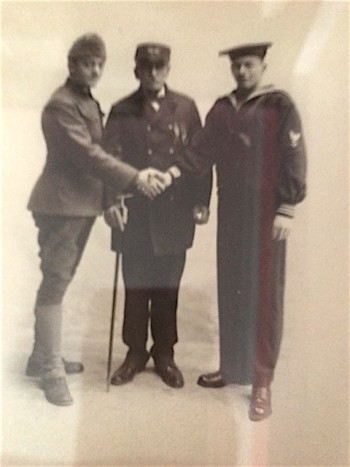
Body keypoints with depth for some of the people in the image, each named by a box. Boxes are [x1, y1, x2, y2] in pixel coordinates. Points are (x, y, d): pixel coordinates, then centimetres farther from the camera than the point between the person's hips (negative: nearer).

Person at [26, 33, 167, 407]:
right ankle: (50, 371, 3)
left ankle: (43, 357, 26)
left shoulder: (87, 102, 18)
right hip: (61, 205, -9)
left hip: (82, 203, 9)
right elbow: (87, 154, -21)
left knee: (60, 281, 14)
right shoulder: (61, 104, -12)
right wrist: (135, 178, -23)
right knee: (55, 284, -5)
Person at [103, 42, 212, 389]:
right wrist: (111, 201, -18)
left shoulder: (185, 108, 7)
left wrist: (201, 202, -2)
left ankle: (164, 353, 23)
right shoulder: (121, 111, 5)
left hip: (175, 213, 0)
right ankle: (135, 353, 22)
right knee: (136, 286, 7)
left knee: (167, 287, 8)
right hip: (135, 212, 0)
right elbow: (109, 157, -4)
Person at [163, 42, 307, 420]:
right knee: (230, 291, 10)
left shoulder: (280, 106, -4)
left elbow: (293, 160, -7)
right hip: (230, 211, 5)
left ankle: (262, 381, 7)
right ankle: (231, 365, 24)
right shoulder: (222, 108, 11)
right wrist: (172, 173, -13)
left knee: (263, 293, -2)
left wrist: (287, 209, -12)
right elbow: (203, 150, 3)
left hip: (265, 211, -5)